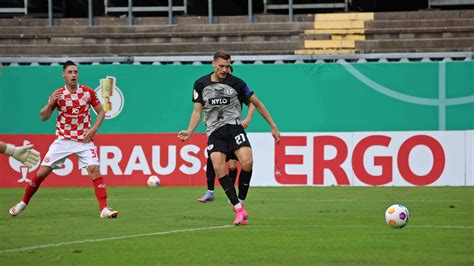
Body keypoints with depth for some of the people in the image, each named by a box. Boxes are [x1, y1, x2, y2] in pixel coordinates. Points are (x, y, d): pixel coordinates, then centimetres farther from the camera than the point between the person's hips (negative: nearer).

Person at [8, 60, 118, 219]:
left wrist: (93, 129, -9)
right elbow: (44, 117, -2)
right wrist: (50, 103, -20)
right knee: (42, 171, -2)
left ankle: (104, 209, -20)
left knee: (94, 169, -19)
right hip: (63, 139, 0)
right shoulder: (58, 94, -4)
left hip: (84, 140, 0)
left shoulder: (88, 92, -3)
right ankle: (23, 203, 16)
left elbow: (101, 112, 6)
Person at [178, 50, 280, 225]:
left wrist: (273, 126, 12)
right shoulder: (201, 84, 9)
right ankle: (239, 210, -17)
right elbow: (197, 111, 13)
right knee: (218, 167, -22)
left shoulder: (236, 83, 3)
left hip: (234, 127, -1)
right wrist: (189, 131, -4)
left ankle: (240, 202, -3)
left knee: (247, 162, -25)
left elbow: (256, 103, 12)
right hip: (214, 131, 1)